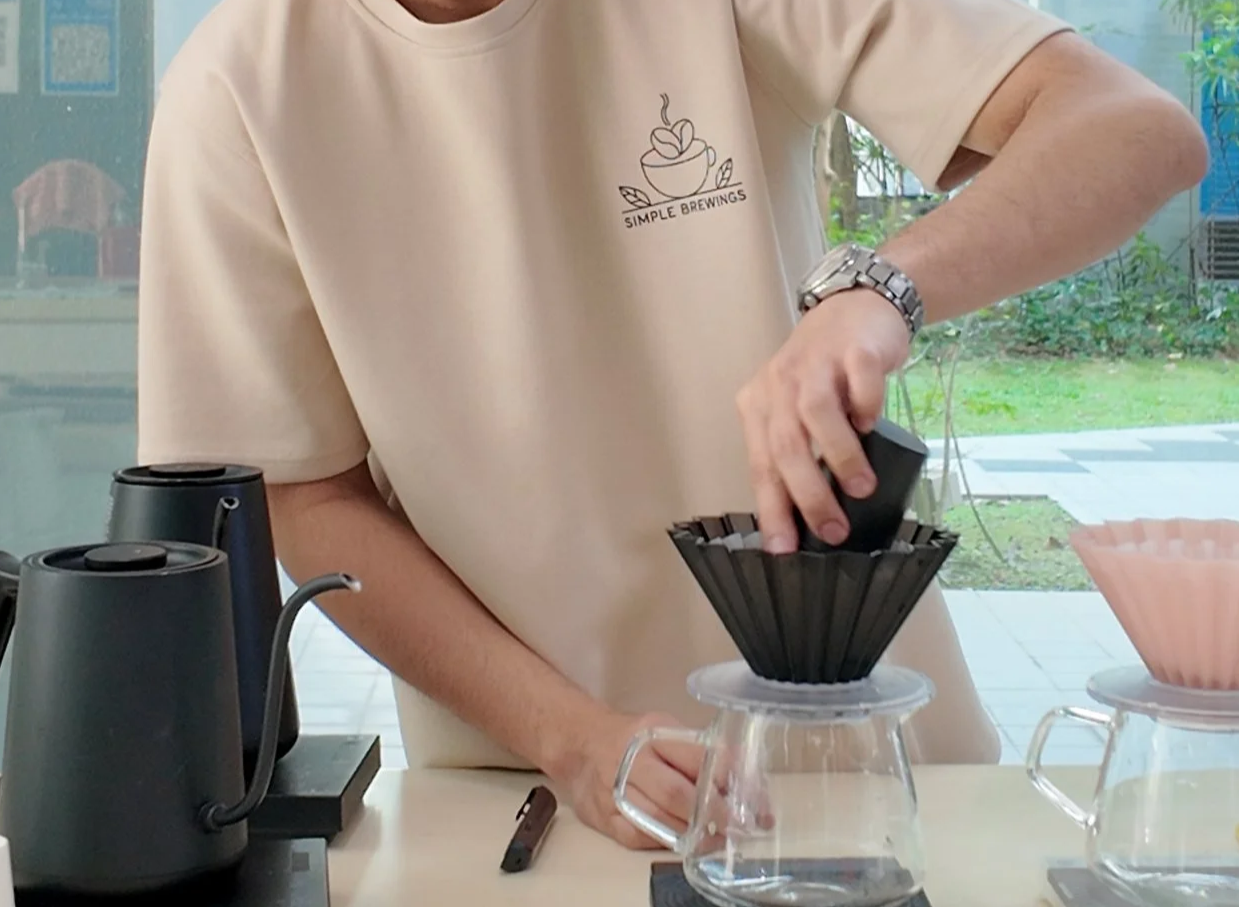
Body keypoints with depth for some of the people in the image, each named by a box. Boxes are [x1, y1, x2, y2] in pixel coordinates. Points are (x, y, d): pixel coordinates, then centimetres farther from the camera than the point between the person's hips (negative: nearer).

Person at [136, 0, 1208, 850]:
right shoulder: (240, 86, -13)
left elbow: (1143, 132, -20)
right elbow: (308, 499, -7)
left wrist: (875, 290, -39)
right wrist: (576, 738, -17)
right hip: (527, 782, 0)